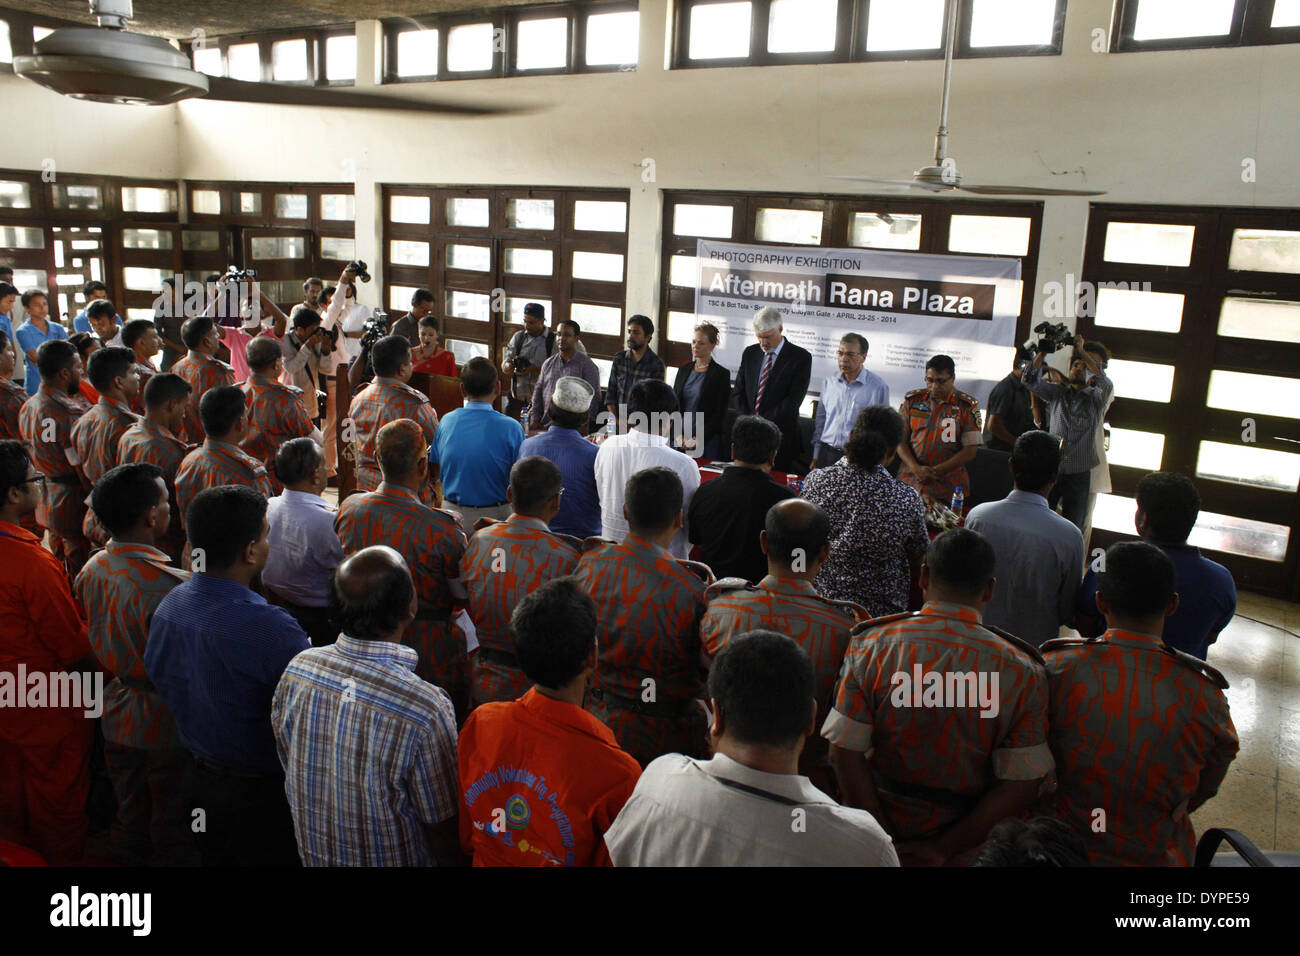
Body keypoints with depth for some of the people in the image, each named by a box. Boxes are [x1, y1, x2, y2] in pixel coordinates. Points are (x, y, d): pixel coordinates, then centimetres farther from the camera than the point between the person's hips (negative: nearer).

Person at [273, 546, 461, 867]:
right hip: (395, 859, -4)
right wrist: (453, 860, -2)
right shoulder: (427, 710, -33)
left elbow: (290, 767, 0)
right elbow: (443, 832, -22)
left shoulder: (297, 668, -17)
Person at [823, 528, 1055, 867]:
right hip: (966, 850, 0)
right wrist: (943, 848, -9)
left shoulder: (871, 645, -16)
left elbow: (845, 754, -16)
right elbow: (1021, 787, -14)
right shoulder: (1022, 671, -15)